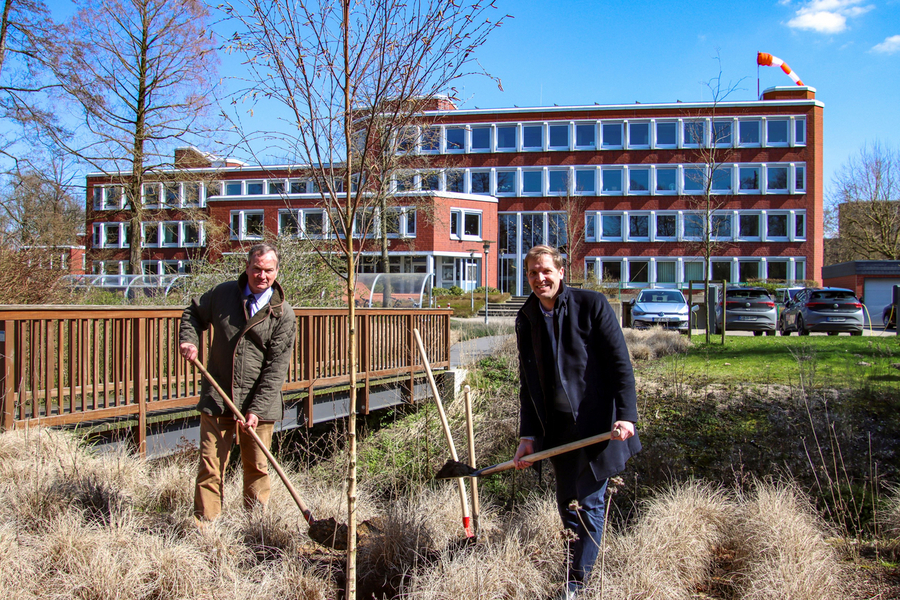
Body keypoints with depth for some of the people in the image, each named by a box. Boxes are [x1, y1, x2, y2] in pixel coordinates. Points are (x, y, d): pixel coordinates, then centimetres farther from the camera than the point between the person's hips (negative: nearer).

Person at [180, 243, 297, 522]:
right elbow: (193, 313, 23)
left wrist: (257, 409, -15)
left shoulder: (283, 314, -5)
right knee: (210, 466, 2)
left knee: (257, 467, 8)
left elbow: (276, 368, -8)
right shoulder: (223, 293, 3)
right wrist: (189, 340, 2)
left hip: (259, 404, -1)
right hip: (217, 399, 1)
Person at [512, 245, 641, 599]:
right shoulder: (526, 319, 7)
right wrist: (528, 435, 5)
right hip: (557, 430, 5)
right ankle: (574, 570, 28)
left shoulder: (592, 305, -8)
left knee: (589, 503, 0)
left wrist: (626, 415, -18)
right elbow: (528, 382, 10)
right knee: (567, 505, 12)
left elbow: (620, 364, -9)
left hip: (596, 424, -5)